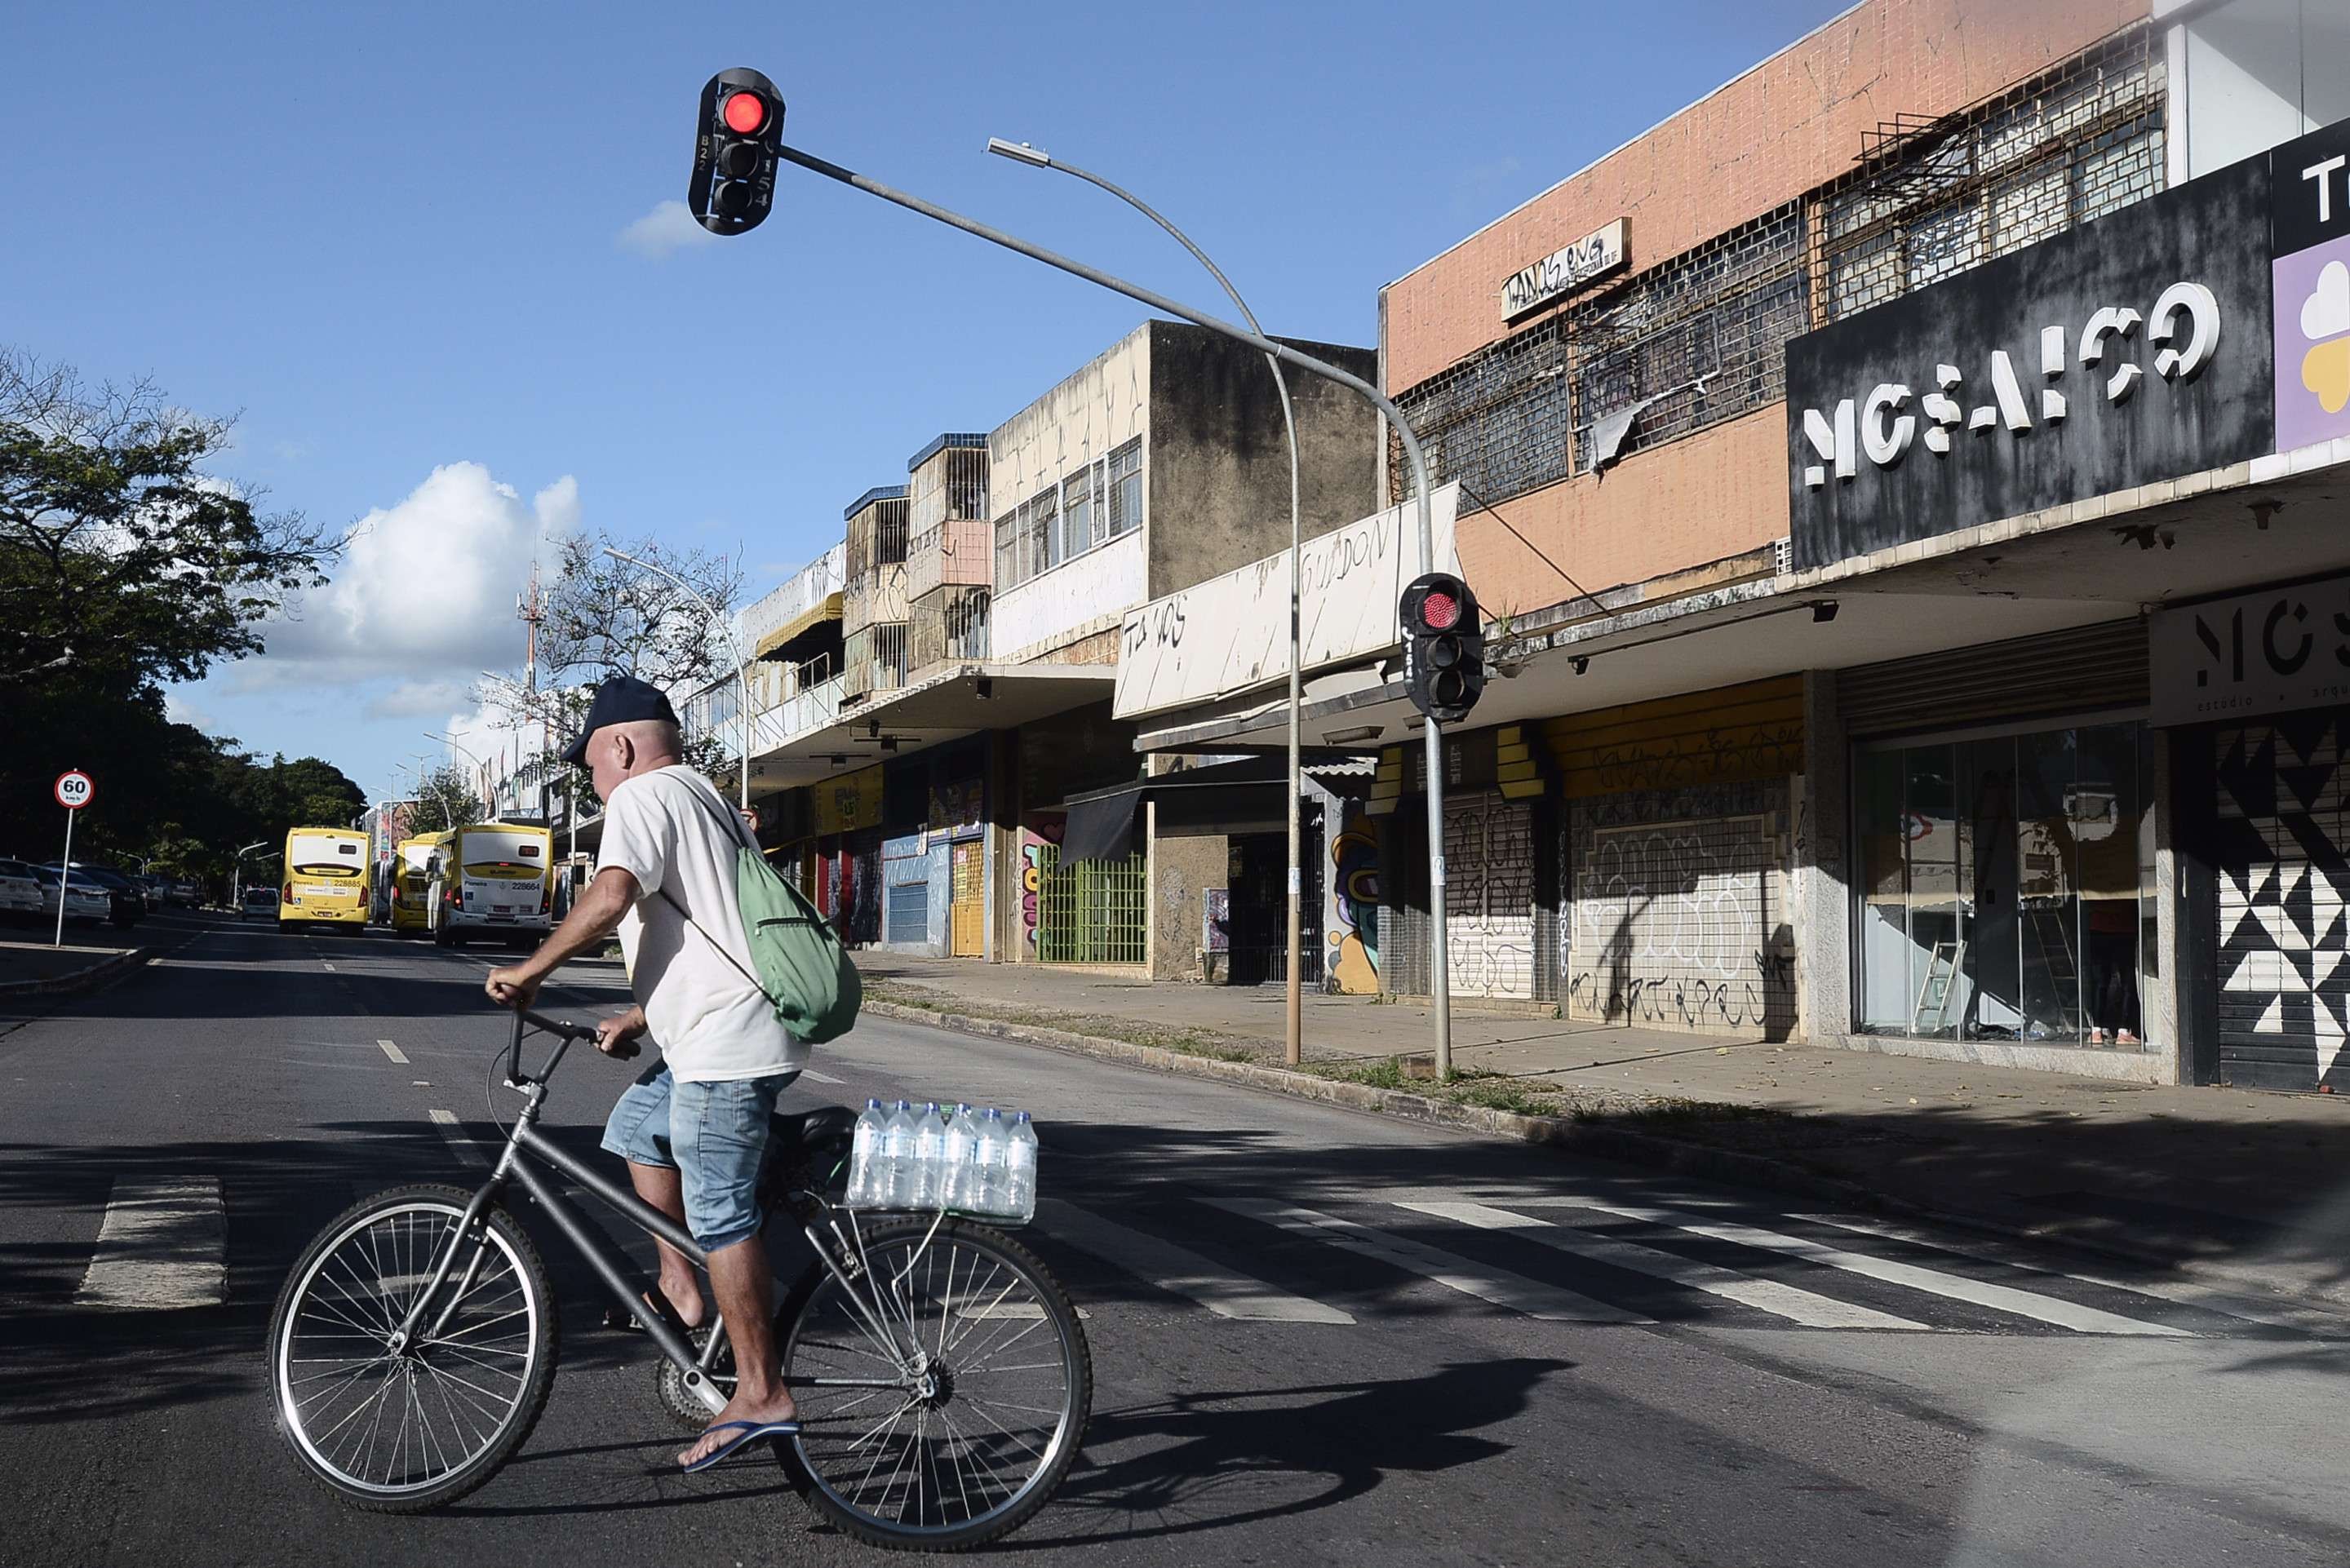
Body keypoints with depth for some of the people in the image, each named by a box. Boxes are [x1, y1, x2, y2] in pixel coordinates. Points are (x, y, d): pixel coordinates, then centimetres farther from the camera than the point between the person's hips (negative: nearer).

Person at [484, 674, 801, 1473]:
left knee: (720, 1215, -5)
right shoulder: (701, 796, 25)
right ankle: (679, 1289, 24)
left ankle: (760, 1393, 0)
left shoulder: (644, 795, -6)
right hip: (727, 1032, 10)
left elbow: (611, 894, -25)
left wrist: (529, 969, -15)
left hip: (727, 1046, -10)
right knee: (636, 1125, 25)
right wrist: (638, 1019, 28)